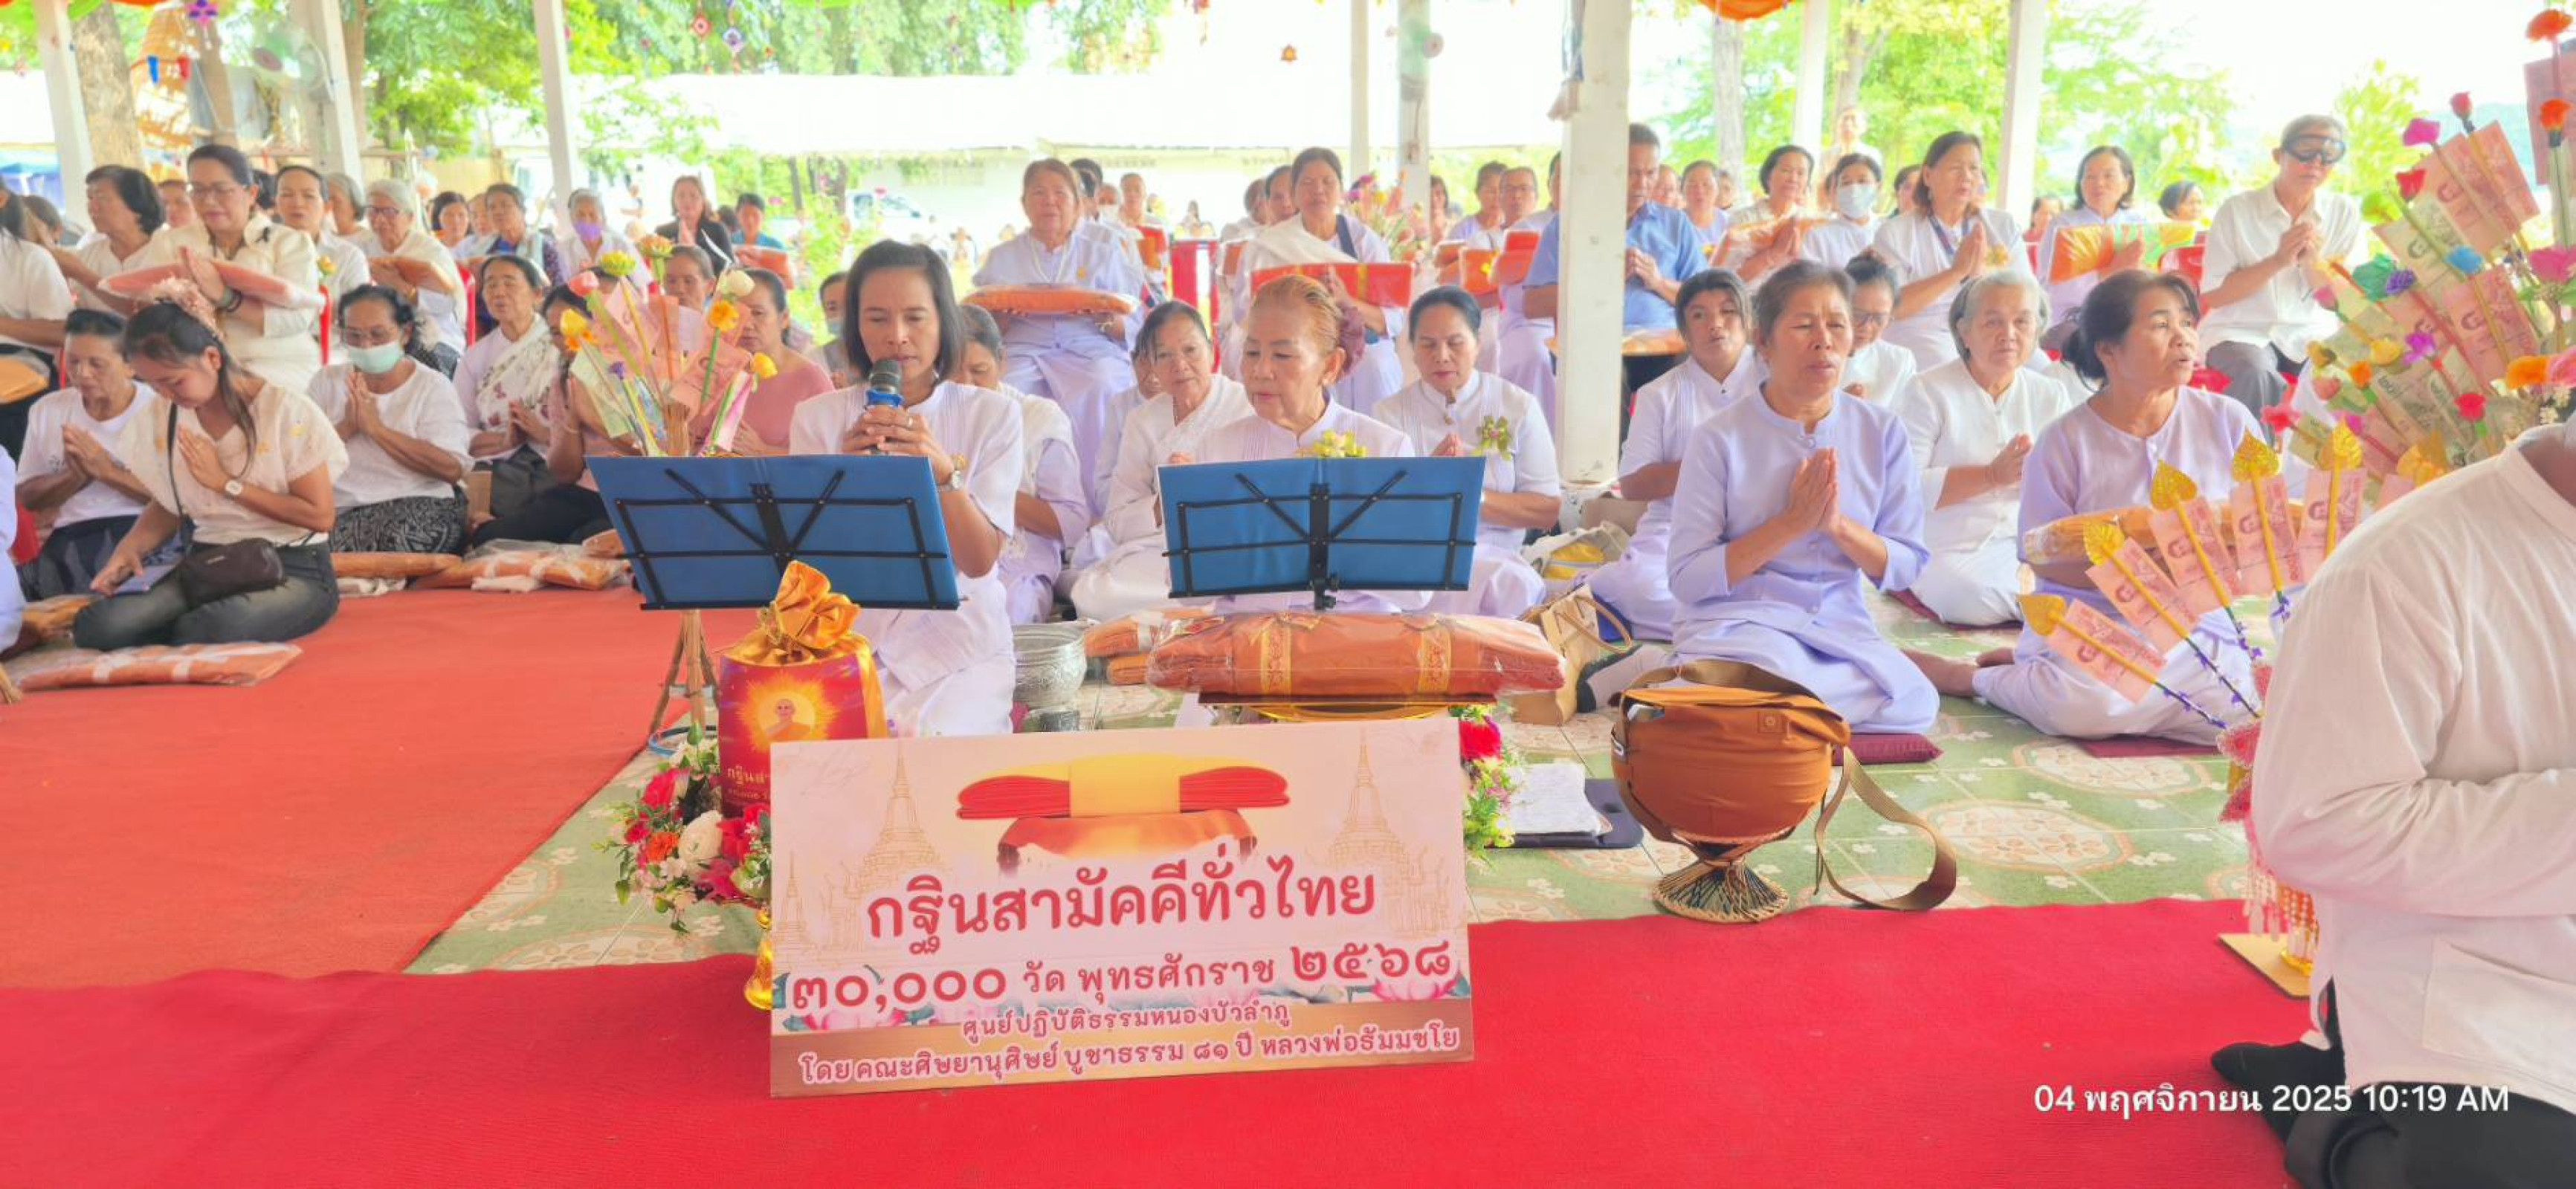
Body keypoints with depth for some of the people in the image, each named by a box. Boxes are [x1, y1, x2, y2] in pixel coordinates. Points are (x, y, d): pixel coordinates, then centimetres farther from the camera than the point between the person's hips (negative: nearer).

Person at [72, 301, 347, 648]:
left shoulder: (287, 412, -10)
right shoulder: (159, 416, 6)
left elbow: (319, 516, -10)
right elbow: (167, 506, 18)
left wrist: (226, 483, -11)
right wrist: (128, 549, -3)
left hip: (295, 570, -5)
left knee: (205, 630, -36)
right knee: (96, 626, -22)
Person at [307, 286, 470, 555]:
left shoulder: (432, 386, 3)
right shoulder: (327, 381, 16)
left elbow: (452, 469, -13)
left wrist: (375, 427, -13)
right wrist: (346, 428, -11)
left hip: (417, 507, -2)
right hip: (338, 510, 2)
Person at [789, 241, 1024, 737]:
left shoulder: (993, 414, 0)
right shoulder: (818, 418, 3)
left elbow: (980, 561, -9)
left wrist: (942, 469, -26)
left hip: (957, 637, -1)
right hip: (849, 636, 1)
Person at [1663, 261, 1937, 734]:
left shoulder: (1881, 431, 5)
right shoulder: (1720, 438, -7)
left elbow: (1905, 568, 4)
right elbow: (1687, 579, -11)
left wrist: (1838, 525, -15)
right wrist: (1791, 523, -17)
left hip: (1841, 628, 6)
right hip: (1738, 623, -5)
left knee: (1915, 704, -23)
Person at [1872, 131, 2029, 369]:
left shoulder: (2004, 226, 13)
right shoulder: (1895, 233, 3)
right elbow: (1889, 309, -10)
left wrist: (1982, 273, -14)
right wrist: (1955, 273, -16)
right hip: (1924, 354, -3)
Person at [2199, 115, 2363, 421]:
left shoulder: (2345, 212, 6)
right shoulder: (2237, 210, -3)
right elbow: (2212, 295, -7)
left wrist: (2312, 261, -15)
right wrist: (2277, 261, -18)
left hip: (2314, 333, 3)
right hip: (2243, 331, -3)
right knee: (2258, 375, -35)